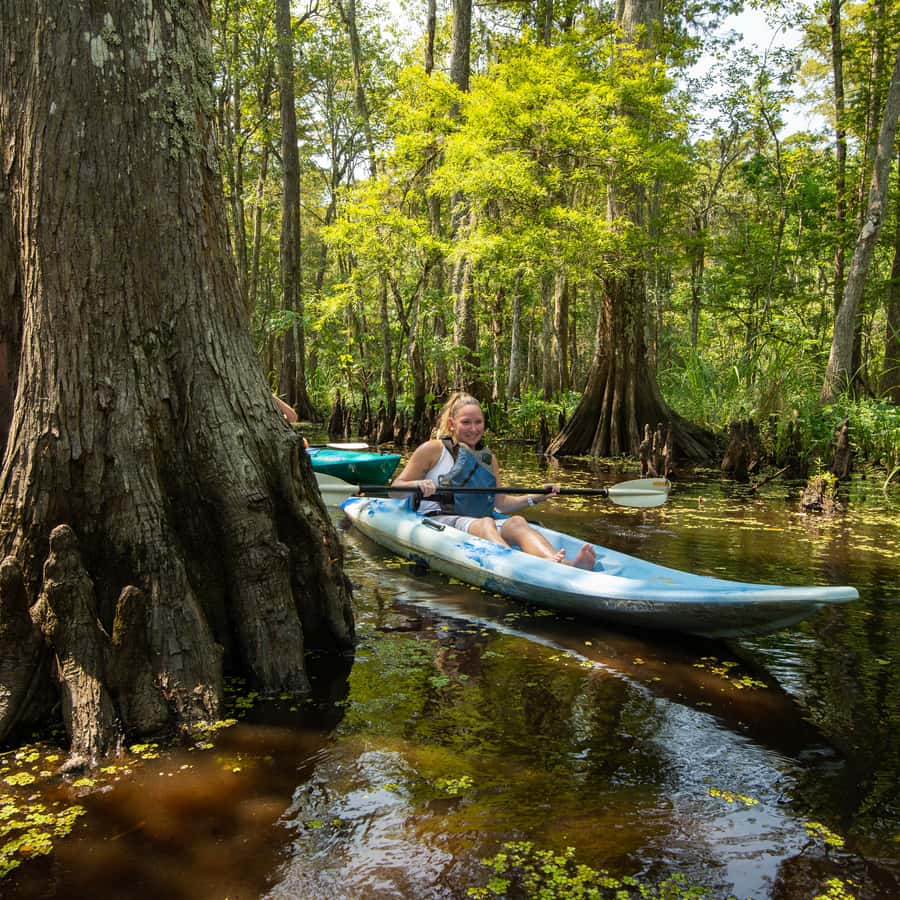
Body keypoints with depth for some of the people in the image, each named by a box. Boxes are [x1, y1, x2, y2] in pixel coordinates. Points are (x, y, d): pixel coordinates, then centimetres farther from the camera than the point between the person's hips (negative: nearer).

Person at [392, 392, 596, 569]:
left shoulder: (488, 458, 20)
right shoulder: (432, 450, 4)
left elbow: (501, 503, 22)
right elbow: (395, 489, 1)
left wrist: (535, 497, 9)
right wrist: (417, 485, -21)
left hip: (481, 523, 4)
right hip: (437, 521, -4)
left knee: (516, 522, -28)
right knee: (484, 524, -36)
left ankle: (564, 565, -57)